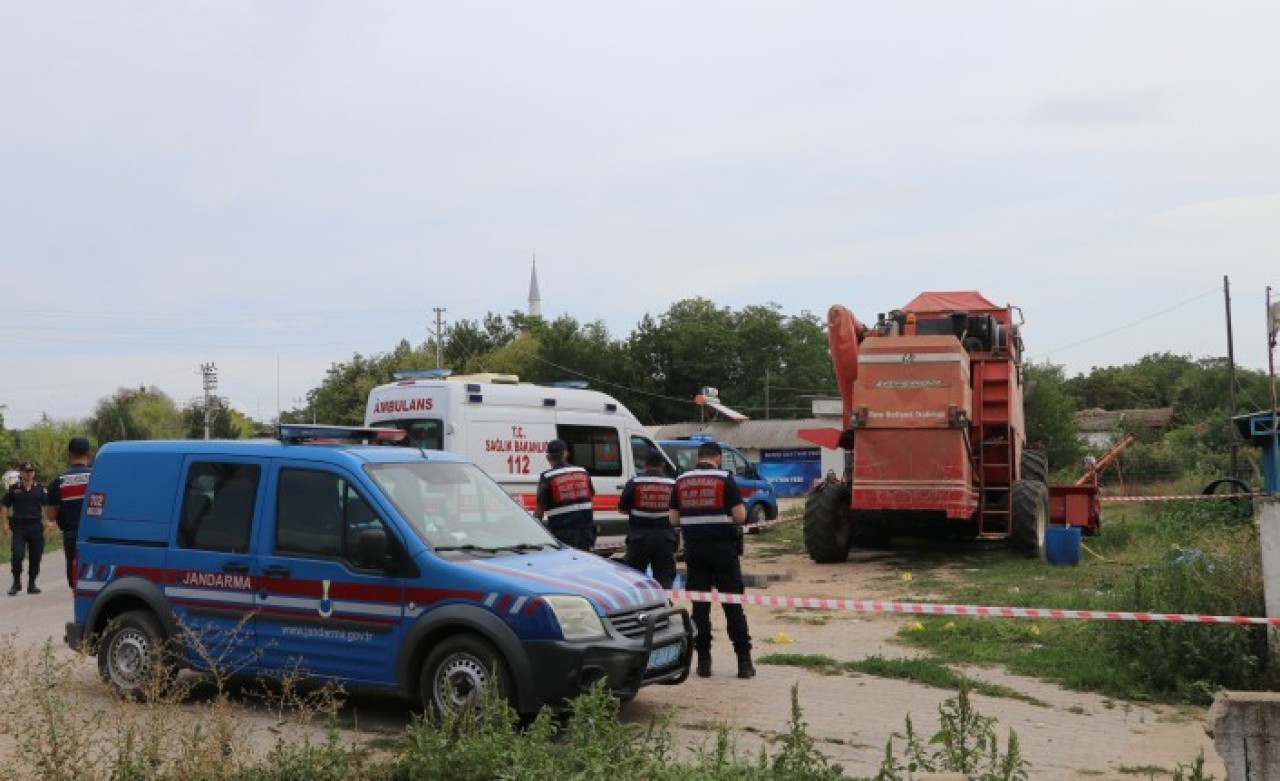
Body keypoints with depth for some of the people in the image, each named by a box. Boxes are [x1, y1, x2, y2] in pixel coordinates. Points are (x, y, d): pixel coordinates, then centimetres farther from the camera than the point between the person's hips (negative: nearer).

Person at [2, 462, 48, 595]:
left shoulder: (39, 488, 7)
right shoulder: (13, 489, 5)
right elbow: (5, 506, 8)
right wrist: (6, 522, -2)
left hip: (36, 526, 1)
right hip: (18, 526, -1)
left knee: (35, 556, 4)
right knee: (17, 554, -13)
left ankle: (32, 584, 16)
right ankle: (16, 582, 4)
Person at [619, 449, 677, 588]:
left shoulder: (634, 482, -4)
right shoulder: (672, 484, 1)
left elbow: (622, 508, 1)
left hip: (639, 536, -1)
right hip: (664, 537, 1)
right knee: (664, 580, 8)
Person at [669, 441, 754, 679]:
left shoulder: (681, 482, 5)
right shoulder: (725, 479, -6)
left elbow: (674, 520, 6)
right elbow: (740, 516, -10)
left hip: (694, 549, 3)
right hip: (723, 548, -3)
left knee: (699, 605, 8)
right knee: (733, 604, 2)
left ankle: (703, 660, 9)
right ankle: (744, 661, 3)